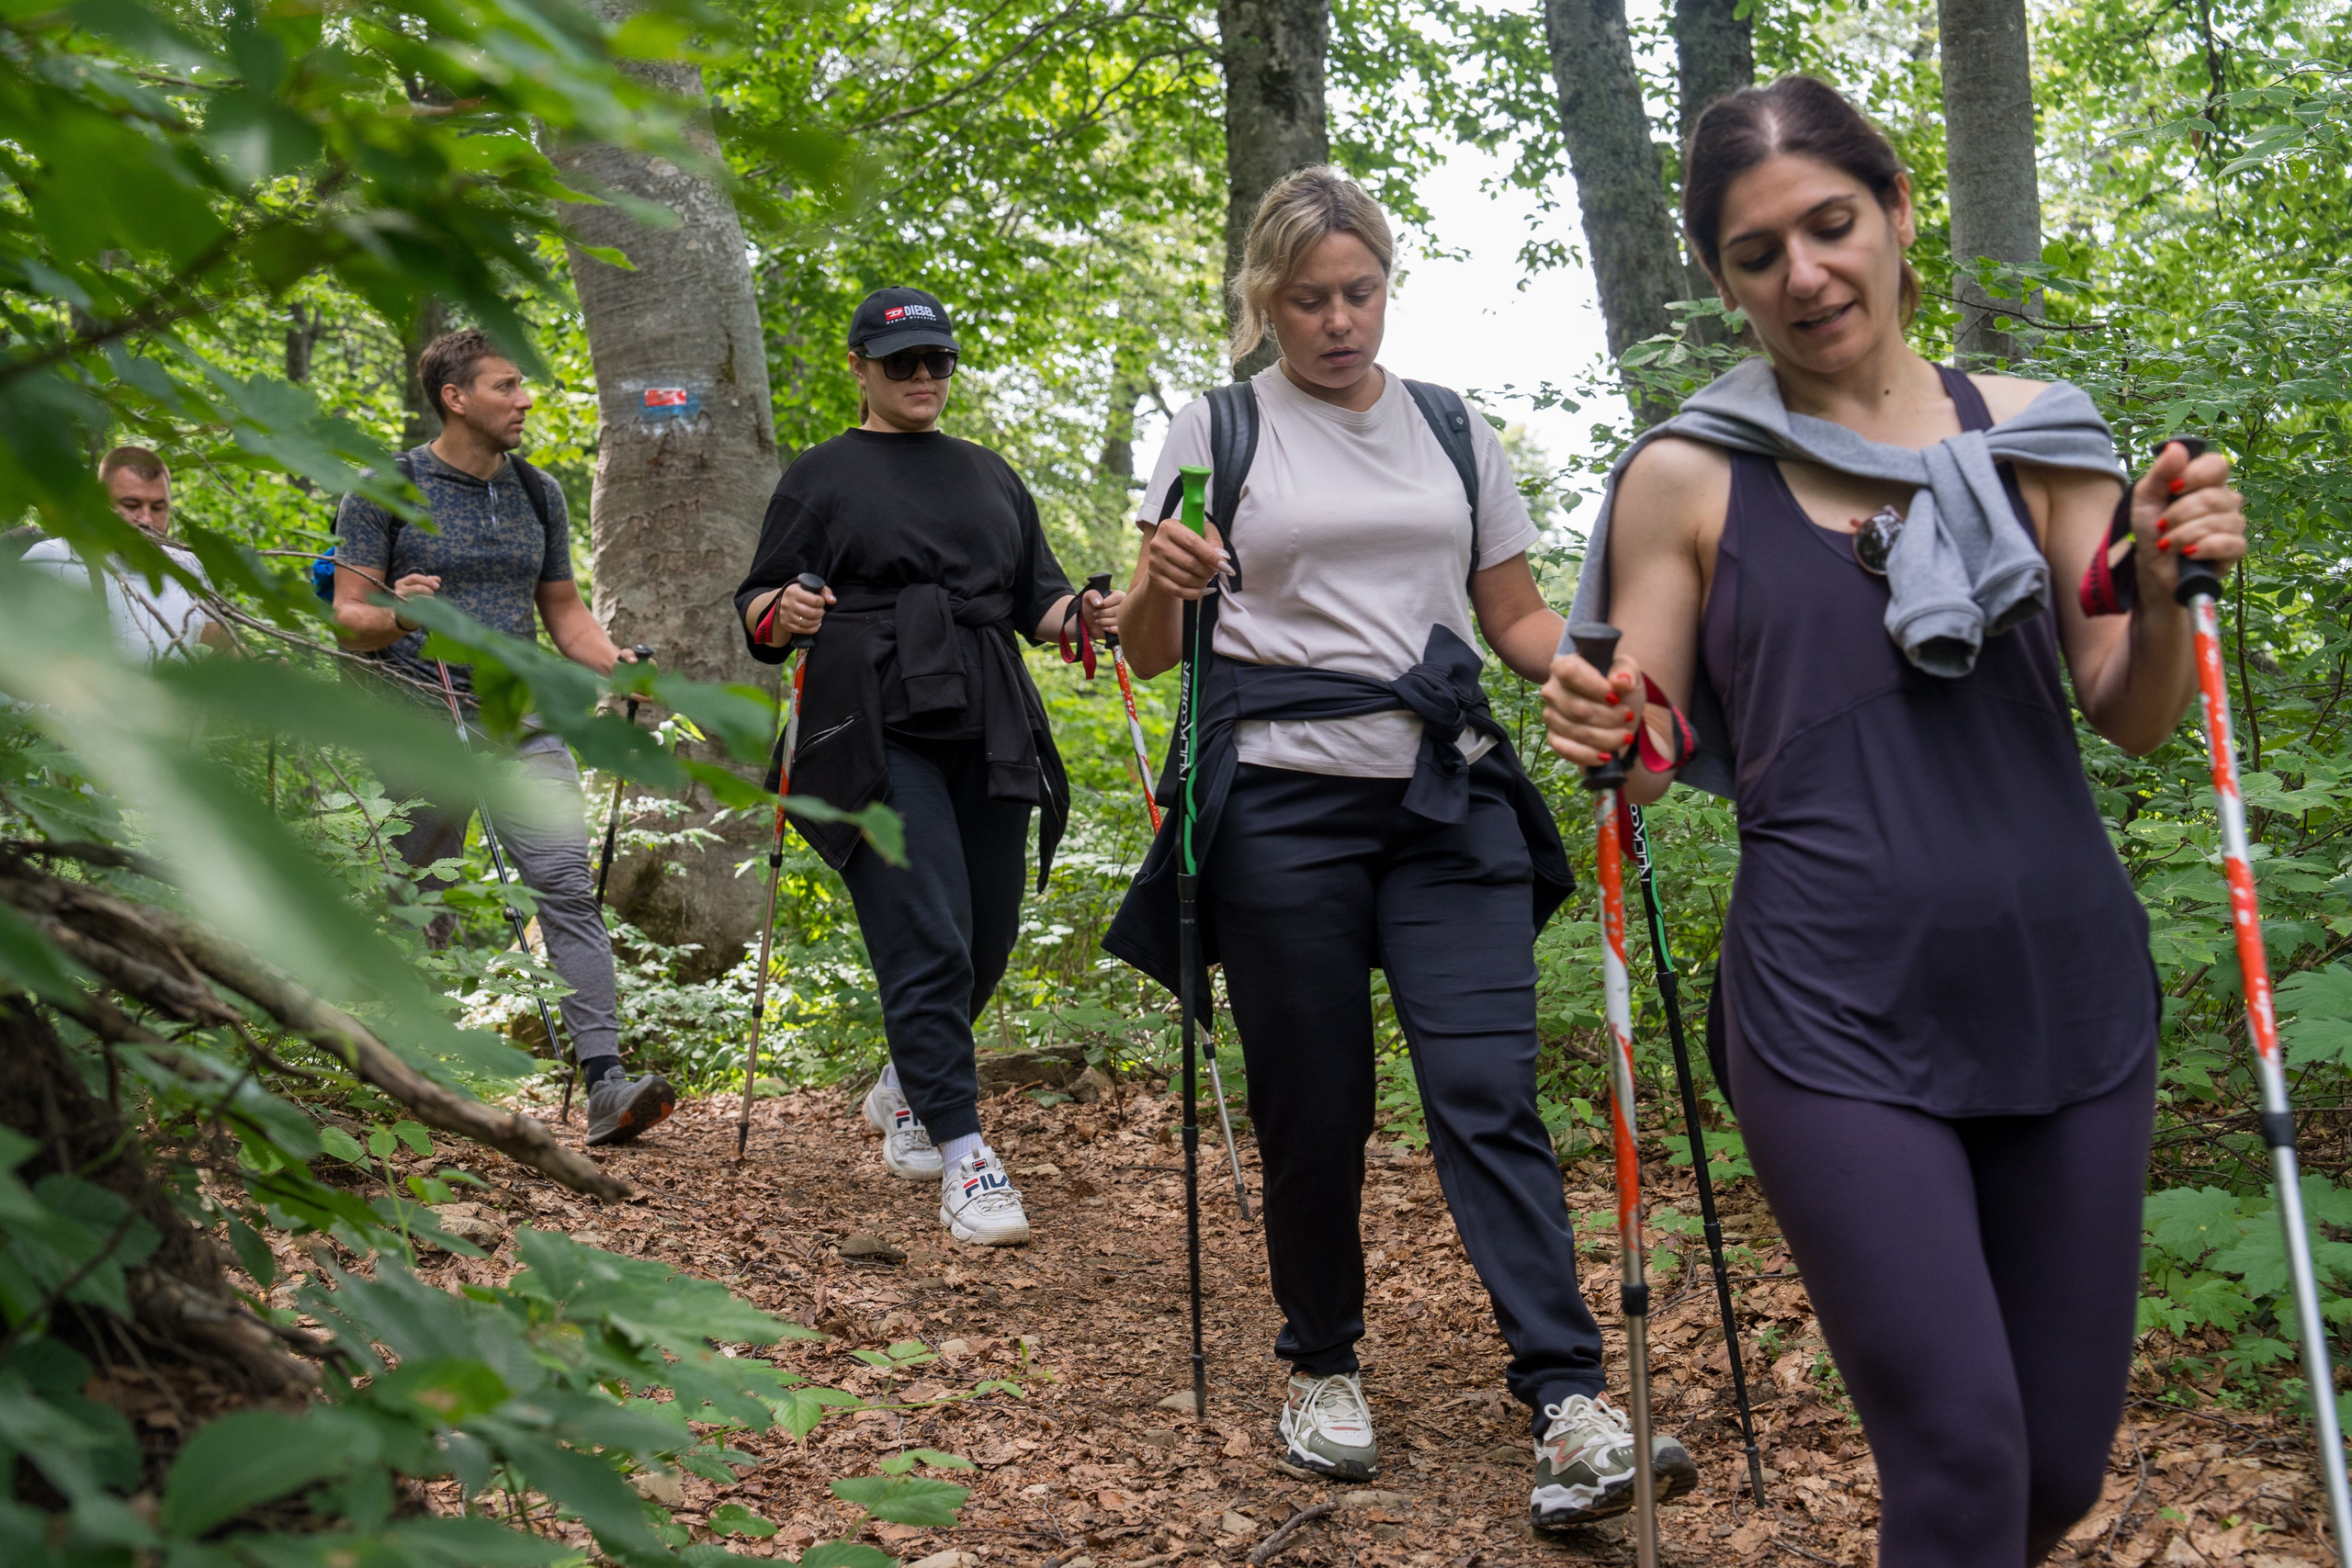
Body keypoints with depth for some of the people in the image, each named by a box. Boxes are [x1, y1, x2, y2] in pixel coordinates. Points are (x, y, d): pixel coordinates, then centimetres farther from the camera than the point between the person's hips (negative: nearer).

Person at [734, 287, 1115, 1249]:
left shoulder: (992, 475, 23)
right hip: (878, 731, -5)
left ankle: (902, 1090, 32)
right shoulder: (822, 476, 10)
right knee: (928, 941, -13)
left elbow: (1035, 597, 22)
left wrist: (1082, 618, 1)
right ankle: (963, 1158, -8)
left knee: (987, 941, 6)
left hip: (989, 734, 5)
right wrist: (784, 614, -16)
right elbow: (759, 606, 7)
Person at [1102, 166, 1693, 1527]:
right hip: (1284, 805, -1)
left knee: (1490, 1092, -8)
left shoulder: (1454, 431, 14)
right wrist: (1159, 583, -19)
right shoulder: (1219, 431, 6)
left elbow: (1517, 616, 16)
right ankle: (1325, 1371, 23)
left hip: (1448, 800, 2)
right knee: (1314, 1108, 3)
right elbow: (1151, 655, 4)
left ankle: (1573, 1412, -10)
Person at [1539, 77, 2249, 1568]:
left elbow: (2133, 719, 7)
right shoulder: (1688, 476, 0)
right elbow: (1649, 762, 5)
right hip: (1839, 1015, -3)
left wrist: (2166, 593, -12)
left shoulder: (2034, 431, 6)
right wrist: (1602, 729, -17)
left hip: (2068, 987, 3)